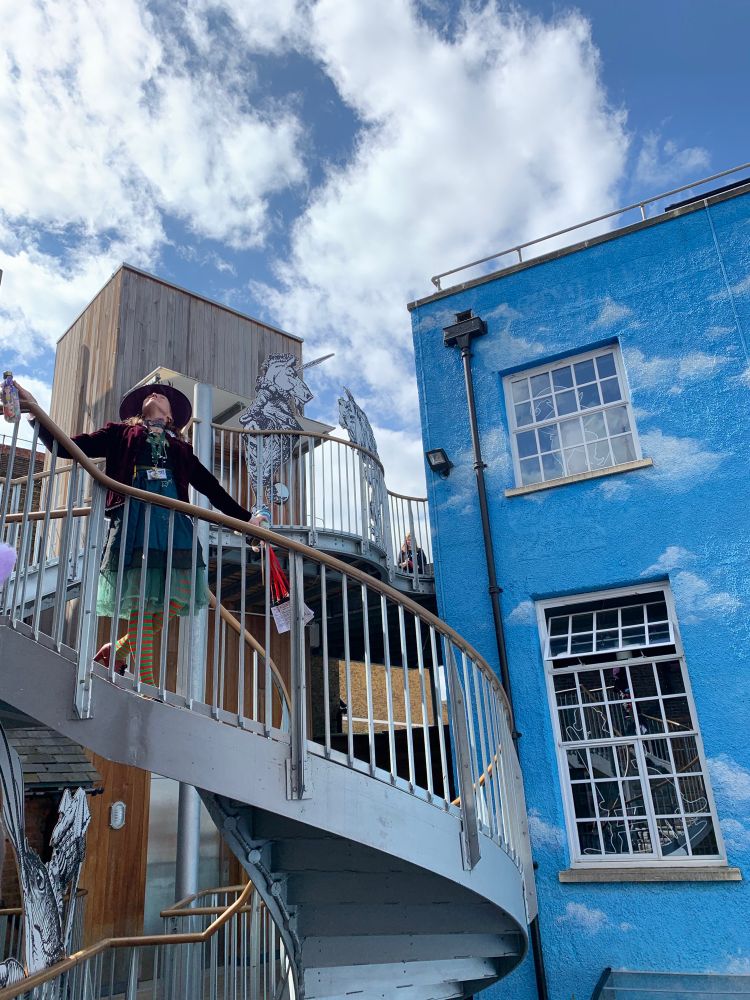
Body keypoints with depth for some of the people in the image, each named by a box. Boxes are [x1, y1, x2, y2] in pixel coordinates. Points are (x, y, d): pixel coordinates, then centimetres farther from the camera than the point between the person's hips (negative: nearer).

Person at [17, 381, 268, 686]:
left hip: (174, 524, 3)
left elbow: (211, 487, 26)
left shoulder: (180, 447, 25)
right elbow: (64, 447, 14)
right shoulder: (120, 433, 19)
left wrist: (245, 517, 24)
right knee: (141, 606, -8)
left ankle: (117, 651, 15)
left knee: (174, 604, -7)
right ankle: (147, 684, -3)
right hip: (133, 520, -3)